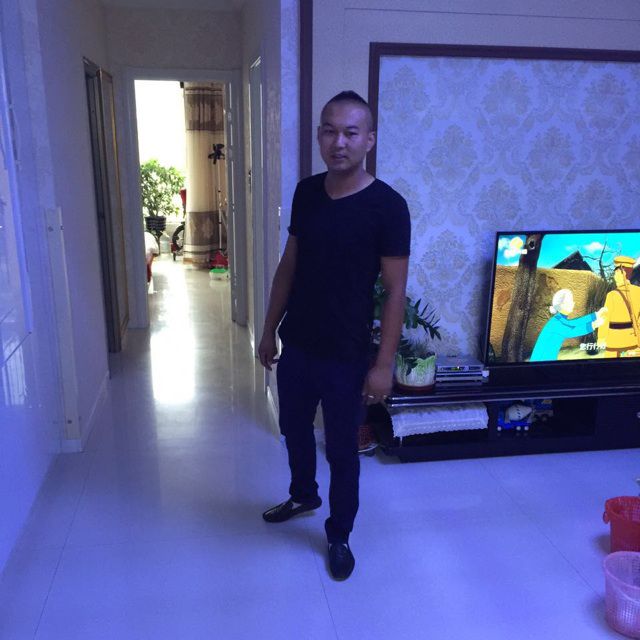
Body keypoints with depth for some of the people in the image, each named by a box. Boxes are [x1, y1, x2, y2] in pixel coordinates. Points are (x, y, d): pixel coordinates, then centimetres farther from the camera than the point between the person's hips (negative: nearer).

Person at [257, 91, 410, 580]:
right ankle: (303, 495, 51)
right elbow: (289, 265, 9)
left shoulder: (387, 206, -15)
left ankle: (339, 536, 33)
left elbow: (395, 291, -13)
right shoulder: (306, 193, 1)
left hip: (347, 356, -5)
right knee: (294, 429, 23)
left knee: (342, 449, 11)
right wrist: (270, 329, 11)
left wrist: (383, 364, -14)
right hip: (296, 345, 6)